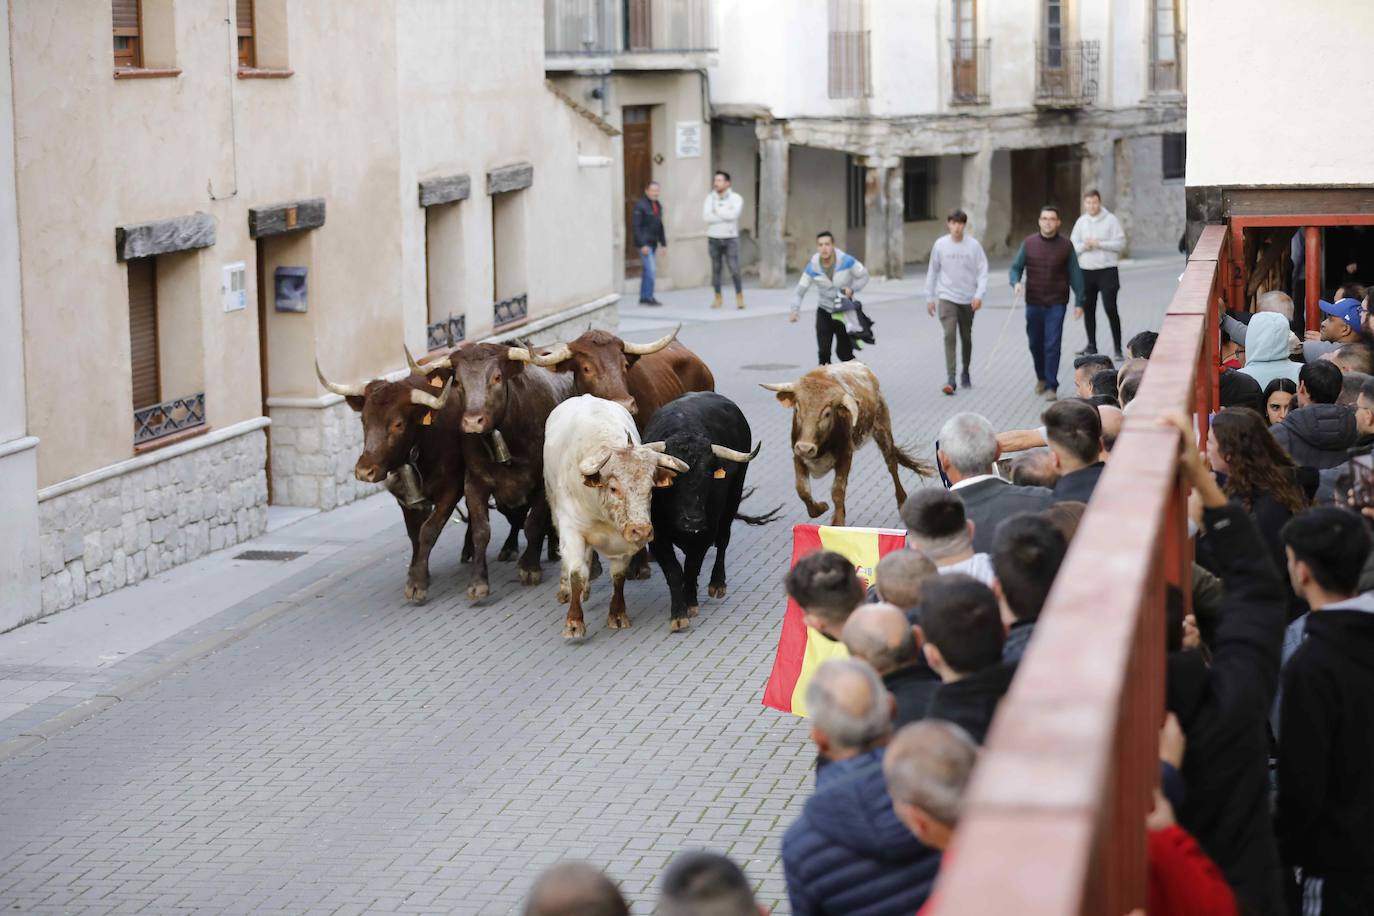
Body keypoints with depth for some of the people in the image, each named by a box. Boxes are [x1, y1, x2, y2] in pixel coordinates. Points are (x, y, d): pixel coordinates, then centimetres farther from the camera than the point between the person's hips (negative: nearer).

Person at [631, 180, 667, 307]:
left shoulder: (658, 206, 13)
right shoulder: (640, 205, -11)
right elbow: (636, 226, -15)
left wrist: (664, 243, 14)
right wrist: (642, 244, -20)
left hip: (653, 244, 8)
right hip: (644, 243, -8)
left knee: (648, 271, 10)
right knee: (651, 270, -12)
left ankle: (643, 297, 16)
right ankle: (648, 297, -8)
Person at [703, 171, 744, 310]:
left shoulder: (736, 198, -3)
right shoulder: (710, 198, 2)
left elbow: (733, 215, -20)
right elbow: (706, 217, -12)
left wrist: (717, 211, -11)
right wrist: (725, 214, -14)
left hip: (730, 238, -2)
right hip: (713, 238, 2)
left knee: (734, 269, -8)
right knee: (716, 269, 5)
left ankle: (739, 297, 3)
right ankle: (717, 298, 15)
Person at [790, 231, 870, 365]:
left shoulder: (846, 261, -18)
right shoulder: (812, 267, -15)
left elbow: (864, 276, -3)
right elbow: (800, 291, -12)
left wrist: (852, 289, -22)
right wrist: (795, 310, -29)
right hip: (824, 312, 1)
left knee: (844, 353, -1)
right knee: (823, 352, -9)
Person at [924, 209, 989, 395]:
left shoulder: (973, 245, -4)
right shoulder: (940, 245, 0)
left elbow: (982, 271, -4)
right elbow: (932, 272, 8)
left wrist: (979, 295, -16)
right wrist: (930, 298, 8)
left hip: (968, 300, 1)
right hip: (947, 298, -1)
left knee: (966, 337, 13)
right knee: (949, 335, -15)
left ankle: (965, 372, 33)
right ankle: (951, 379, -18)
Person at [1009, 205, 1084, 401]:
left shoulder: (1066, 245, -1)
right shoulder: (1029, 243, 2)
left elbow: (1075, 274, 2)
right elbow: (1016, 267, 6)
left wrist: (1079, 301, -1)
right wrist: (1016, 282, -16)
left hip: (1057, 304, -2)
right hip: (1033, 302, 2)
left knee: (1052, 345, -8)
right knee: (1035, 343, 13)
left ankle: (1051, 386, -4)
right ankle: (1041, 377, 36)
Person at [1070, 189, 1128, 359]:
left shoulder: (1111, 219, -3)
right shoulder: (1081, 221, 10)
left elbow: (1121, 243, -8)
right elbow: (1072, 245, 11)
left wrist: (1098, 244, -14)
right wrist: (1083, 246, -10)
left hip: (1107, 270, -5)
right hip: (1086, 270, 5)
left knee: (1110, 308, -8)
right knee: (1087, 309, 8)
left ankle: (1117, 347, -2)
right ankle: (1091, 345, 20)